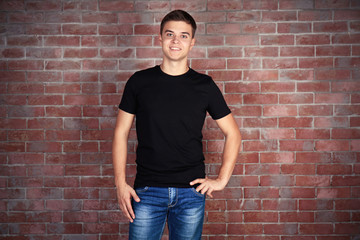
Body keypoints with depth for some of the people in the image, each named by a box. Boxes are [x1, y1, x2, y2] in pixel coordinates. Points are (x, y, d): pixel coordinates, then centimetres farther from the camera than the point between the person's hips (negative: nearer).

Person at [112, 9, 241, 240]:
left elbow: (233, 134, 9)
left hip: (191, 191, 1)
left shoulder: (205, 85, 2)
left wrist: (222, 180, 1)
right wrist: (120, 182, -4)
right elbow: (121, 133, 5)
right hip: (147, 190, 0)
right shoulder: (139, 82, 2)